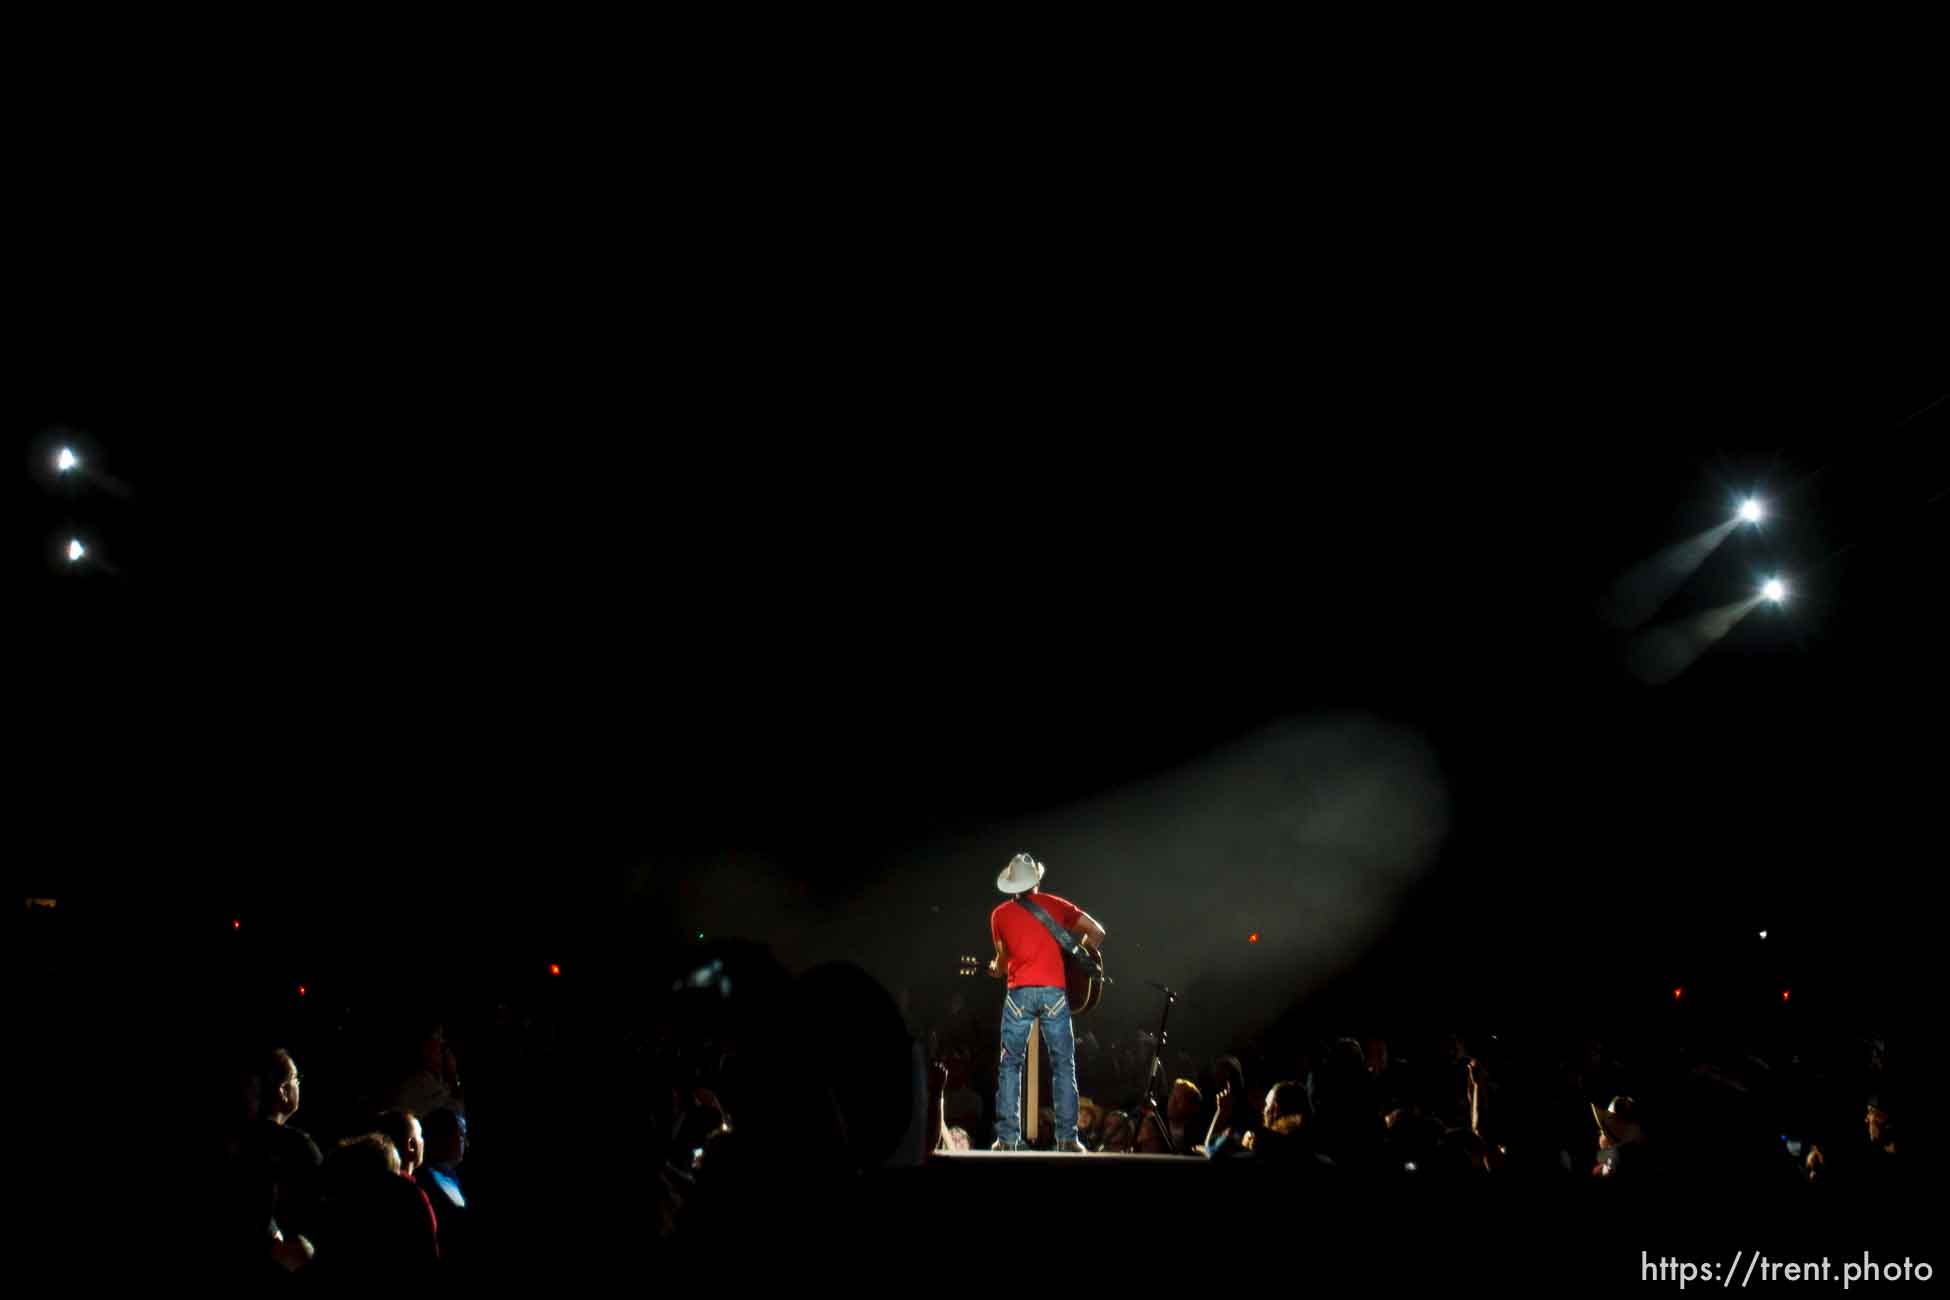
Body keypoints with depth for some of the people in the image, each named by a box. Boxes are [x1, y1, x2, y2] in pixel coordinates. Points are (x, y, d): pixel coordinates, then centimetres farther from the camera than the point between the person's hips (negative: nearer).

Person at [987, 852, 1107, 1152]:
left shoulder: (1000, 915, 10)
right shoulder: (1055, 905, 10)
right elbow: (1097, 932, 4)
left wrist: (995, 970, 40)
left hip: (1019, 992, 0)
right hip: (1054, 991, 0)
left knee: (1010, 1064, 6)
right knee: (1063, 1065, 5)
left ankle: (1007, 1137, 0)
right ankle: (1067, 1138, 0)